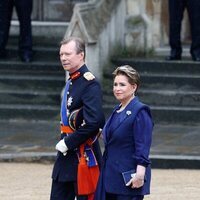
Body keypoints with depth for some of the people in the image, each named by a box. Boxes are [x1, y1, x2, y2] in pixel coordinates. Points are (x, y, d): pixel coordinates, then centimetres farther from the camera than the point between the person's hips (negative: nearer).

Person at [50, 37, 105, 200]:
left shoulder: (90, 84, -16)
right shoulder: (71, 82, 14)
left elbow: (94, 122, -25)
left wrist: (68, 143, -19)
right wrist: (63, 142, 10)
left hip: (83, 156, -9)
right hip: (66, 155, 9)